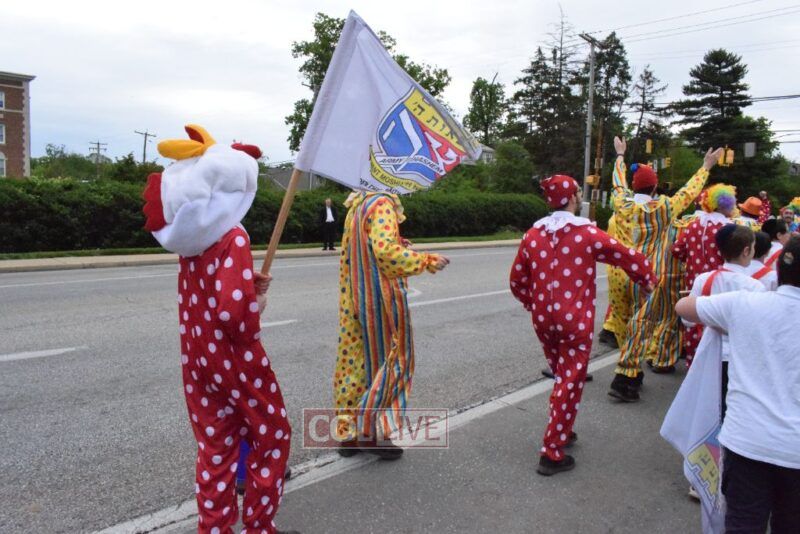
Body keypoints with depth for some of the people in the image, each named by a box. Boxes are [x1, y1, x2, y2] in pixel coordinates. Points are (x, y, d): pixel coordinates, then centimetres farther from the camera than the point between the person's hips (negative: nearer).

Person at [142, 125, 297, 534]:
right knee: (272, 437, 13)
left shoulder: (192, 239, 5)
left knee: (215, 448, 16)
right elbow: (233, 311, -30)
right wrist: (258, 302, -11)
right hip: (236, 360, -7)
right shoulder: (233, 238, -20)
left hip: (197, 359, 7)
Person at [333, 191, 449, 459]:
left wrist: (398, 245, 20)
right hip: (381, 296, -8)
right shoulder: (382, 204, -16)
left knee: (355, 360, 13)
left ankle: (349, 432, 22)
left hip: (355, 297, 8)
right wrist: (427, 260, -21)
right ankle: (369, 432, 11)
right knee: (388, 361, 5)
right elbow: (385, 250, -29)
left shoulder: (357, 206, 12)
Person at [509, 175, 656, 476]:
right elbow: (630, 258, 1)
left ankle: (561, 432, 36)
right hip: (576, 321, -5)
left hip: (543, 319, 5)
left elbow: (517, 281, 8)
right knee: (570, 384, 4)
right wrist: (649, 281, 20)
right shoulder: (587, 234, -8)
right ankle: (552, 453, 7)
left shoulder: (533, 235, 3)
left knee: (560, 376, 23)